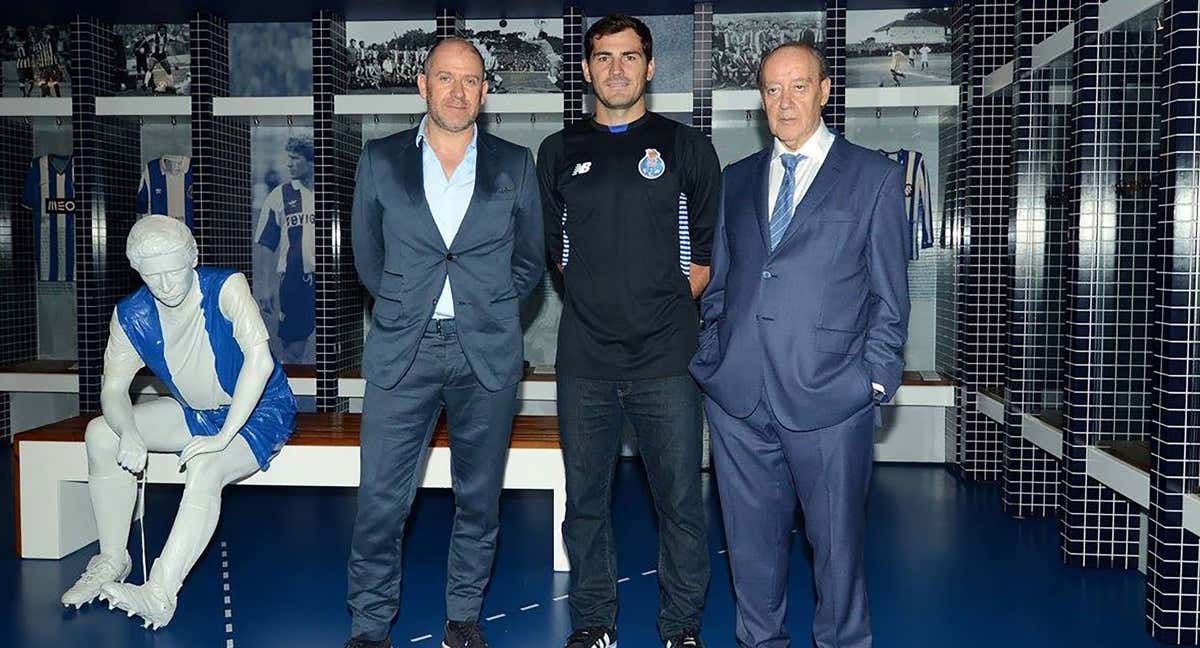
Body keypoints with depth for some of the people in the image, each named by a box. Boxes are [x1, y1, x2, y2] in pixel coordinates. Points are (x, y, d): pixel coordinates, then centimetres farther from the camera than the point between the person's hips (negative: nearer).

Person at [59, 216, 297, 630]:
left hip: (259, 411, -6)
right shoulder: (131, 316, -8)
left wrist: (223, 437, -36)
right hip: (195, 413, 7)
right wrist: (128, 433, -31)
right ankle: (113, 560, 3)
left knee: (204, 469, -35)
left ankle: (159, 595, -36)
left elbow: (260, 358, -33)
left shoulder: (226, 288, -23)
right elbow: (114, 387, -7)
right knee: (101, 434, -5)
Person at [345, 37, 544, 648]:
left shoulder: (515, 165, 5)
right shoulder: (380, 160, 5)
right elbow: (367, 255, 12)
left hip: (488, 355, 1)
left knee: (479, 500, 10)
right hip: (402, 351, 0)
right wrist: (406, 307, 8)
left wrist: (486, 309, 6)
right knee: (380, 501, 1)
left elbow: (529, 260, 12)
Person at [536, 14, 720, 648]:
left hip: (665, 358, -2)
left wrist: (663, 308, 3)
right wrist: (603, 304, 11)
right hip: (584, 360, 2)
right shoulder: (559, 152, 11)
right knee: (585, 500, 10)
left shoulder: (686, 147, 5)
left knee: (680, 502, 3)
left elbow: (707, 250, 8)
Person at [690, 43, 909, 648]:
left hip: (828, 394, -3)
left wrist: (875, 379, -4)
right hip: (737, 394, 4)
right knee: (751, 538, 13)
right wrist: (711, 359, 8)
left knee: (837, 539, 8)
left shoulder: (874, 176, 3)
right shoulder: (737, 179, 15)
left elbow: (889, 294, 2)